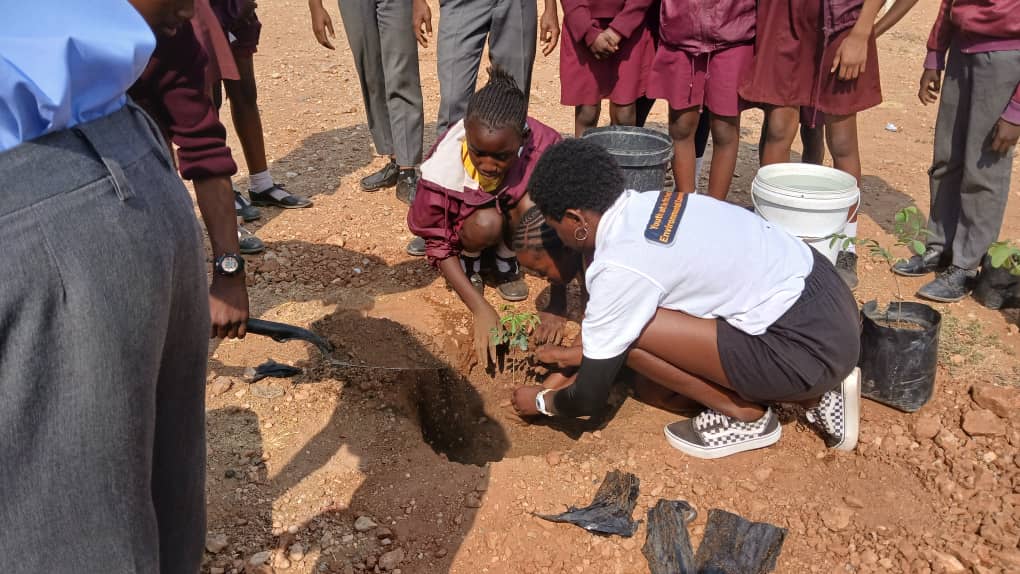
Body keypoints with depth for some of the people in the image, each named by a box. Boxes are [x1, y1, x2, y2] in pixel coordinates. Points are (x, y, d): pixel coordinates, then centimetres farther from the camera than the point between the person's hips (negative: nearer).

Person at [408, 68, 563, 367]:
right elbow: (438, 244, -22)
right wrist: (481, 309, -31)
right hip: (465, 225, -2)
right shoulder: (444, 166, -34)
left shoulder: (543, 144, -33)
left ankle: (505, 258, -2)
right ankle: (471, 259, -1)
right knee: (485, 224, -36)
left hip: (514, 213, 2)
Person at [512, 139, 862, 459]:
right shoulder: (647, 206, 6)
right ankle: (818, 391, 16)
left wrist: (542, 401, 13)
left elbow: (589, 398, -8)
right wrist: (577, 351, 32)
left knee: (628, 333, -13)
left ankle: (745, 415, 6)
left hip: (809, 346, -9)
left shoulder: (620, 267, -19)